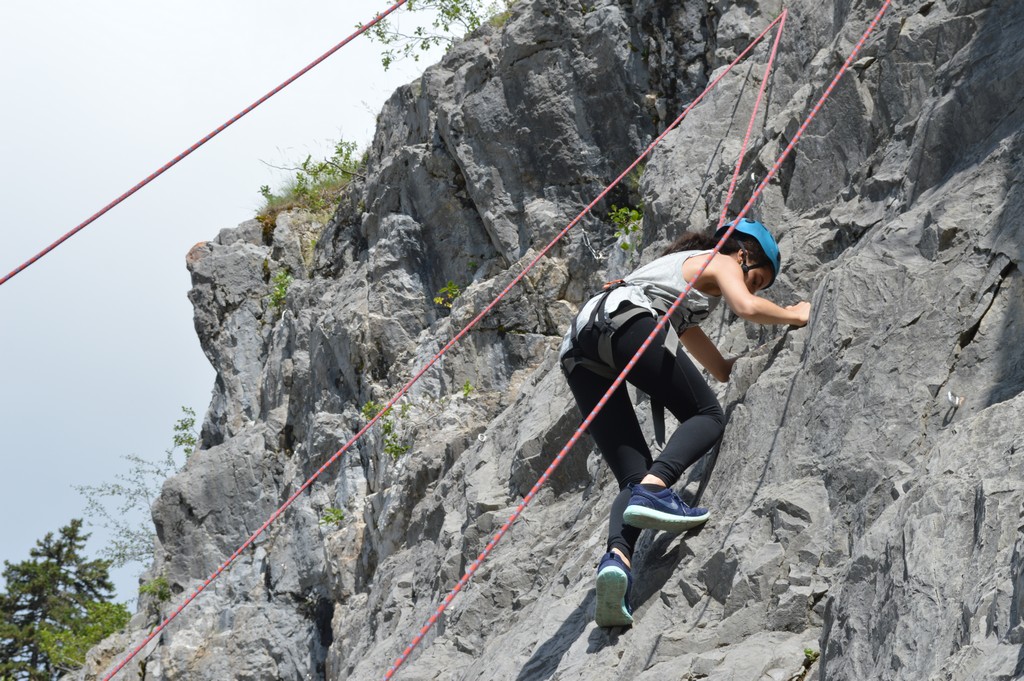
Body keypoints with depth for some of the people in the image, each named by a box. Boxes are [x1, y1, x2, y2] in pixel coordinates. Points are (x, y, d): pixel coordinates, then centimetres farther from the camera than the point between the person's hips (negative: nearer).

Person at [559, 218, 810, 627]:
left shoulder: (681, 267, 44)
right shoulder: (720, 262, 20)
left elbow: (721, 370, 48)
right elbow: (747, 307, -4)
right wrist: (794, 315, 15)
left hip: (579, 355, 8)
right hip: (627, 321, -7)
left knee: (633, 477, -1)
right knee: (707, 415, 4)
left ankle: (617, 555, -30)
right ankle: (654, 488, -25)